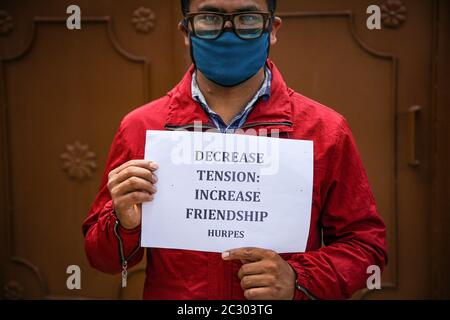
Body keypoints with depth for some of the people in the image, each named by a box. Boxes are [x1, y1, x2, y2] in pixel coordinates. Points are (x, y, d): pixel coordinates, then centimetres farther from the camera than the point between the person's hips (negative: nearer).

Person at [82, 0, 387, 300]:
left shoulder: (326, 130, -13)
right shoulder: (138, 128, -10)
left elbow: (365, 242, -7)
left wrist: (297, 279, -22)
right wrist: (124, 226, -24)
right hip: (168, 291, 1)